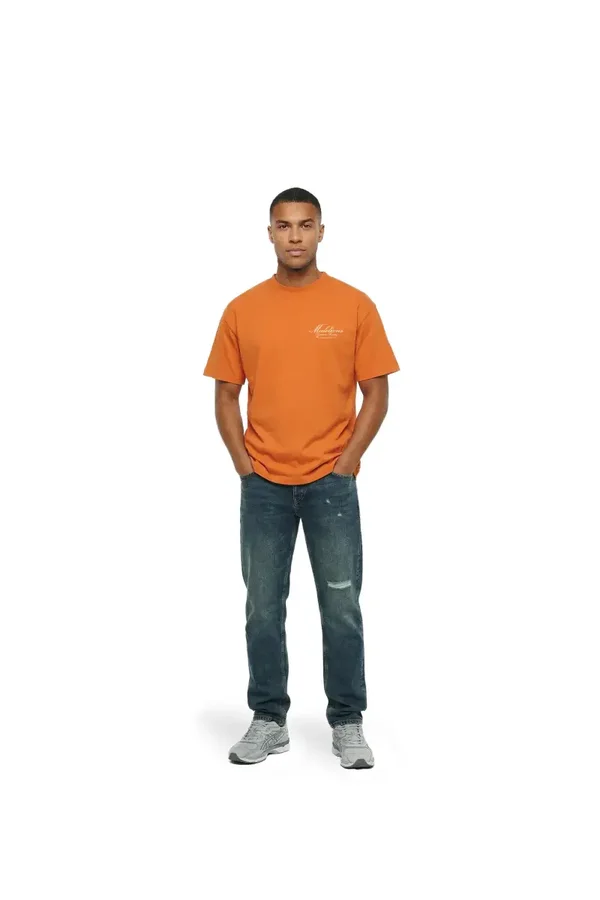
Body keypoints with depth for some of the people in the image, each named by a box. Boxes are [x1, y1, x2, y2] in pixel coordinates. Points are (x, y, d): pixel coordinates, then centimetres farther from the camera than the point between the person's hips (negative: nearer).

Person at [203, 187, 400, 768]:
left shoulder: (354, 305, -1)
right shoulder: (242, 311, 4)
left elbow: (375, 393, 0)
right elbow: (226, 395, 8)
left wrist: (345, 463, -7)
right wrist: (244, 465, -2)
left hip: (330, 482, -1)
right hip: (263, 486, 2)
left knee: (342, 607, 3)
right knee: (262, 608, 7)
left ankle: (347, 724, 16)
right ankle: (269, 721, 21)